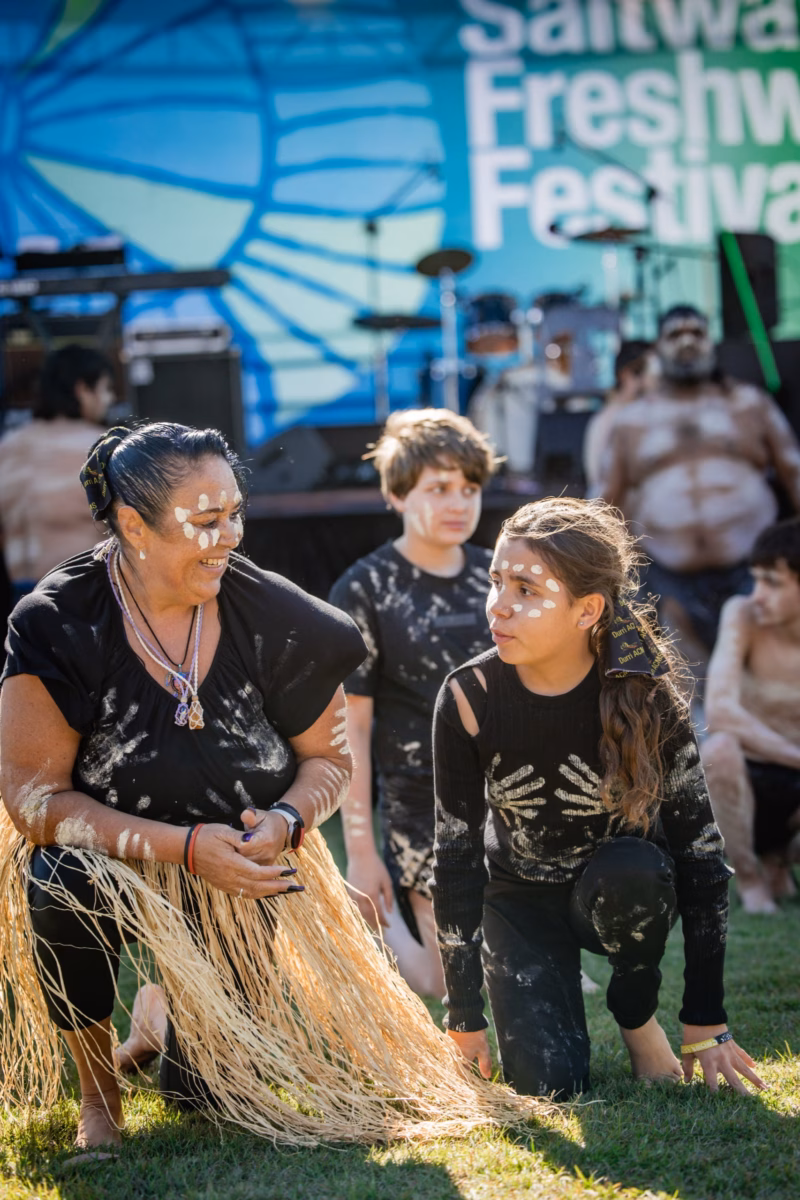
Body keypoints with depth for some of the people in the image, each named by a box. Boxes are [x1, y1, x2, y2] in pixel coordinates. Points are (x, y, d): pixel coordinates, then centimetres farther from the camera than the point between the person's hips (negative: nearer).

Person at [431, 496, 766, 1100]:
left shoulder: (645, 696, -24)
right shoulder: (470, 698, -21)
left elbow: (699, 848, -19)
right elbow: (457, 854, -14)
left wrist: (706, 1025, -20)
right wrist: (465, 1019, -13)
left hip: (623, 894, 0)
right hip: (521, 902, 1)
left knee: (631, 870, -36)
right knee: (551, 1085, -18)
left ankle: (637, 1014, -6)